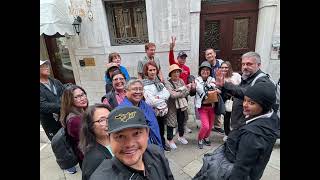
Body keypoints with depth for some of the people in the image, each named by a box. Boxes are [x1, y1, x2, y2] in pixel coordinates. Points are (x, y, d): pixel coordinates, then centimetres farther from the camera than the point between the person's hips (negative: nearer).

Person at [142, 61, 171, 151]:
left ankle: (162, 143, 46)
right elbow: (151, 101, -23)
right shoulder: (145, 84, -16)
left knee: (162, 129, 24)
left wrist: (158, 97, -17)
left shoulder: (159, 82, 7)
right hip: (153, 112, -7)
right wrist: (162, 98, -9)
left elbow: (167, 94, -1)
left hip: (163, 110, 7)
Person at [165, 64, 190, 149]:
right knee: (171, 123, 4)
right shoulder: (167, 83, -13)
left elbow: (186, 93, 0)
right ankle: (170, 140, 24)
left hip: (182, 105, 6)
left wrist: (178, 93, -20)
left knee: (182, 121, 19)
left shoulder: (181, 81, 5)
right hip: (172, 106, -5)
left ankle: (181, 136, 43)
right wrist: (184, 89, -13)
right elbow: (172, 95, -24)